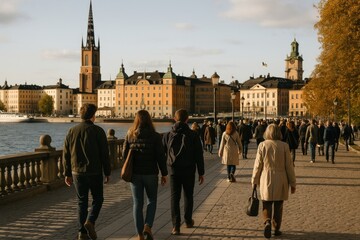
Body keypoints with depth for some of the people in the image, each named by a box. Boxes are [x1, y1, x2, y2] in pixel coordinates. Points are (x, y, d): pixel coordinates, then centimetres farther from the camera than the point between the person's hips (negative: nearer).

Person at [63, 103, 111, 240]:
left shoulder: (72, 131, 4)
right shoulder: (98, 131, -7)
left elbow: (66, 154, 7)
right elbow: (104, 154, -8)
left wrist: (68, 174, 14)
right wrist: (107, 172, 2)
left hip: (77, 172, 3)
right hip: (94, 172, -3)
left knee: (81, 202, 11)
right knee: (97, 199, 14)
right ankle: (90, 221, -8)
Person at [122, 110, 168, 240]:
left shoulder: (130, 135, -2)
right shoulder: (155, 136, -8)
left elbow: (124, 154, 1)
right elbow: (160, 156, -8)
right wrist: (164, 174, 0)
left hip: (134, 173, 2)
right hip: (150, 173, -2)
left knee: (137, 203, 9)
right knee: (152, 200, 16)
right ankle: (147, 226, -3)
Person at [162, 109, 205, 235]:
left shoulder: (168, 135, 1)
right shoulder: (192, 135, -5)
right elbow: (199, 155, -5)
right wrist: (201, 172, 2)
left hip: (174, 170, 1)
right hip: (189, 171, 0)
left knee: (175, 197, 2)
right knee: (188, 196, 17)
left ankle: (176, 226, -5)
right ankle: (188, 220, 29)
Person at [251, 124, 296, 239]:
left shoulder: (262, 145, -8)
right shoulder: (284, 146, -8)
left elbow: (258, 165, -4)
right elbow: (289, 166, -4)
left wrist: (254, 181, 8)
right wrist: (293, 183, 5)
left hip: (266, 181, 0)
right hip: (280, 182, 0)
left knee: (267, 205, 11)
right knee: (278, 206, 15)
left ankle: (267, 222, -12)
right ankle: (277, 229, 20)